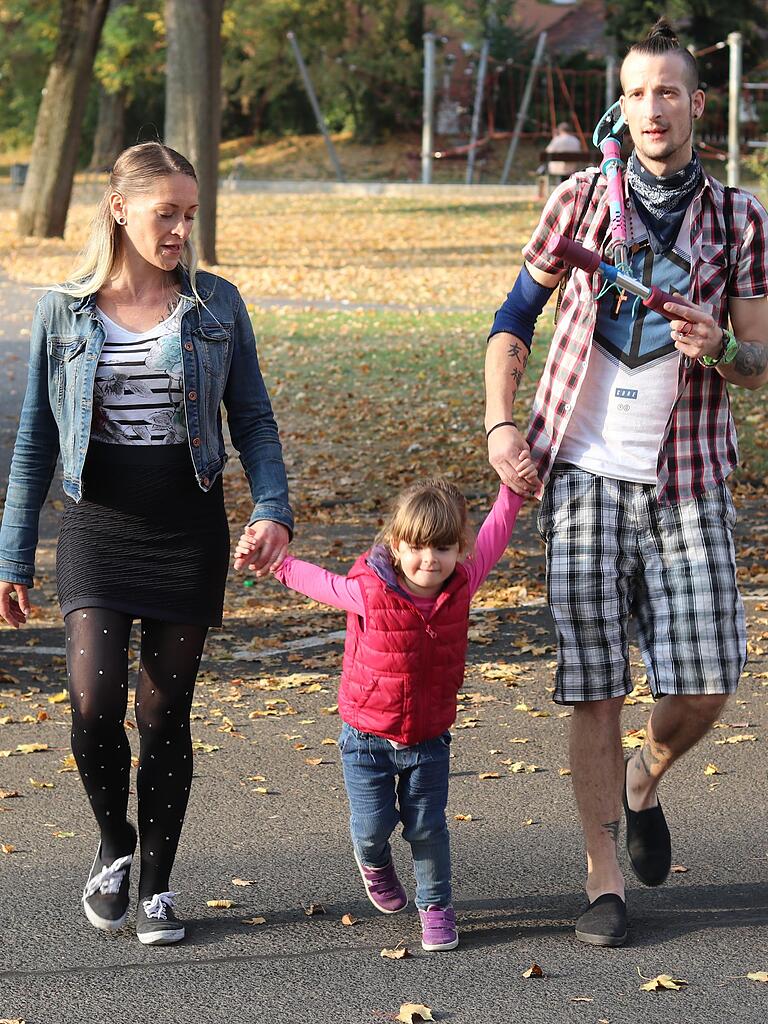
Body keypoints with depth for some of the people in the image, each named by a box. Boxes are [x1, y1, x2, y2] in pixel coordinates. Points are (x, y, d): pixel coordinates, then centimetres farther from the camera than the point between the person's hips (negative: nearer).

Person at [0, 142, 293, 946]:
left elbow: (253, 418, 7)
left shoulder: (216, 305, 3)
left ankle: (156, 885, 18)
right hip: (96, 525, -1)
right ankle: (113, 843, 13)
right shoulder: (65, 312, 2)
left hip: (188, 526, 1)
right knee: (94, 705, -15)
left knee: (164, 713, 4)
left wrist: (272, 508, -9)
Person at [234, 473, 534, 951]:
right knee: (372, 825, 2)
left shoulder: (460, 586, -12)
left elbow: (492, 537, 5)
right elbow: (315, 580, -4)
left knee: (428, 827, 5)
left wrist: (513, 489, 5)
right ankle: (375, 863, 39)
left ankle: (436, 906, 25)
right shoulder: (367, 592, -21)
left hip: (430, 739, 2)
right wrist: (271, 560, -7)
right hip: (368, 737, -2)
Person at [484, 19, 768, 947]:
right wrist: (500, 424, -4)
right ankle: (602, 880, 10)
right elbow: (514, 319, 9)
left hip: (686, 482, 1)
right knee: (593, 686, -1)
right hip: (583, 475, -1)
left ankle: (644, 783, 30)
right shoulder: (580, 200, 3)